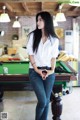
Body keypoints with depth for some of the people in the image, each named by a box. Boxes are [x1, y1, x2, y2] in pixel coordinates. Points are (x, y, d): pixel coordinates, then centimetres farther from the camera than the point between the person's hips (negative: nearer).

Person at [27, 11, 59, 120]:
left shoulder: (54, 39, 2)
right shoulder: (33, 35, -1)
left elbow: (54, 57, 6)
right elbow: (31, 55, -1)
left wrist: (52, 70, -9)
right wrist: (37, 70, -10)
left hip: (49, 72, 2)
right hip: (35, 71, -2)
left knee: (46, 100, 6)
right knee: (43, 101, -10)